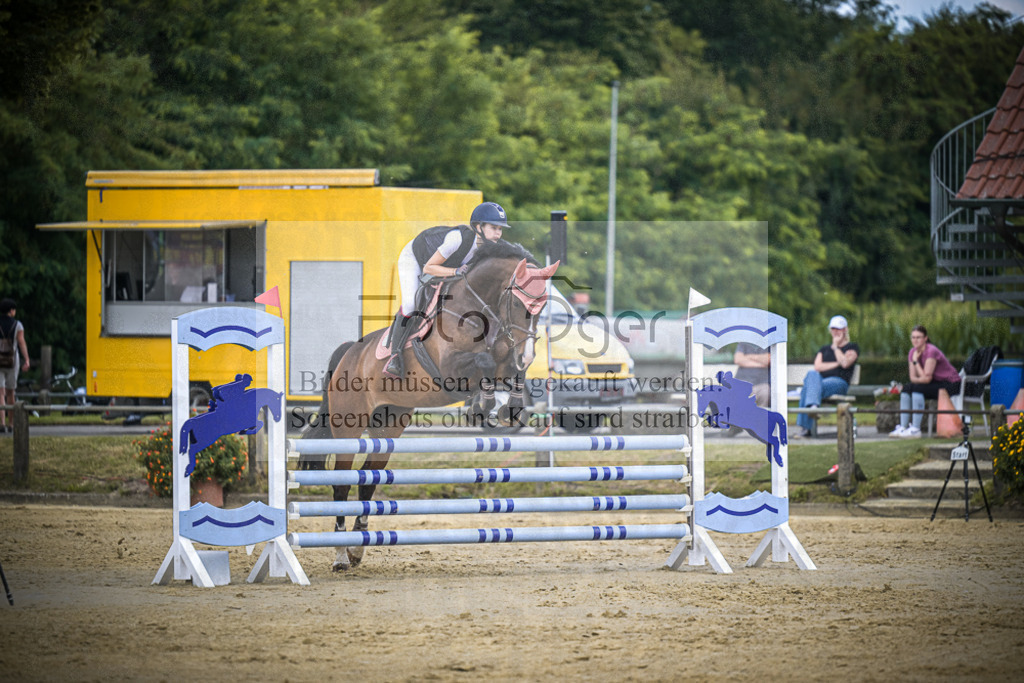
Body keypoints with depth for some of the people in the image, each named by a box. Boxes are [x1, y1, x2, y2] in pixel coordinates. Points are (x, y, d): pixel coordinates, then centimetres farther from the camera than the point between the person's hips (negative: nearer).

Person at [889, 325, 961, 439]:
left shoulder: (931, 351, -22)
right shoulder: (913, 352, 2)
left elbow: (926, 378, -24)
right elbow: (913, 378, 2)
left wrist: (916, 361, -19)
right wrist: (922, 379, -19)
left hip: (951, 385, -8)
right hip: (936, 383, 8)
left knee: (917, 389, -27)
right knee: (906, 389, -7)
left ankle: (915, 429, -30)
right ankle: (903, 427, -12)